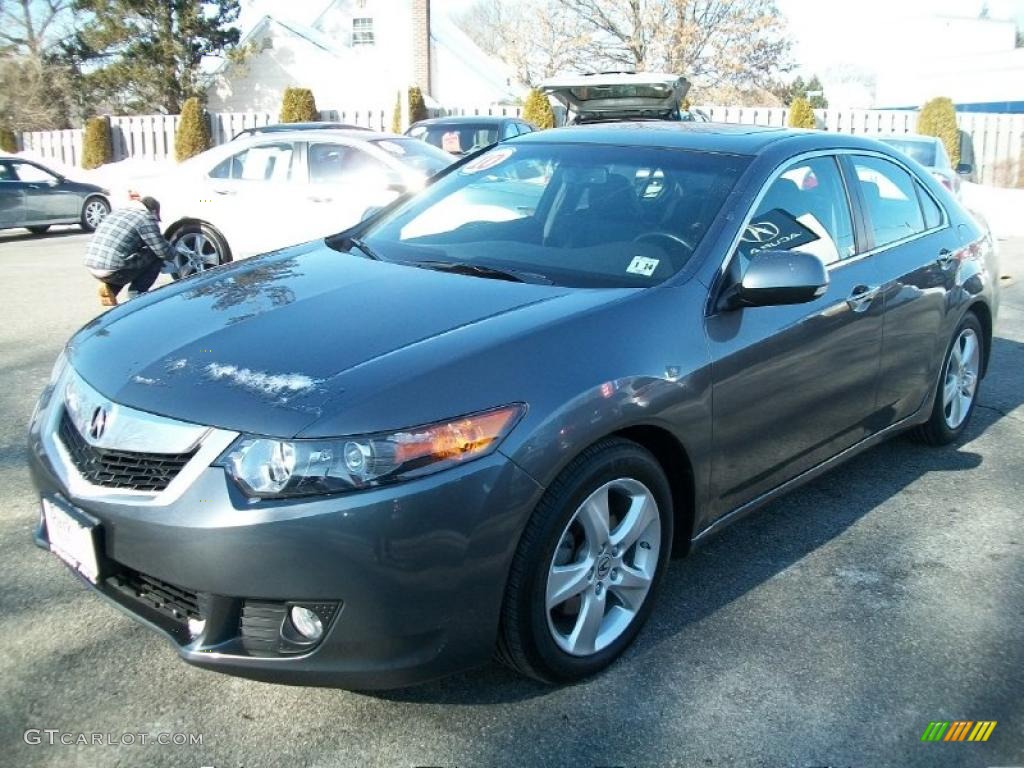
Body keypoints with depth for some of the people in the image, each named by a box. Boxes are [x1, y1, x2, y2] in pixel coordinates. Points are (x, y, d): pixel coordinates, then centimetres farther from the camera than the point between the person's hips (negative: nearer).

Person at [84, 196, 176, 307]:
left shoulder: (117, 212, 21)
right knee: (156, 257, 8)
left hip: (91, 267, 8)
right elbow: (163, 251, -5)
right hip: (112, 271, -8)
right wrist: (173, 253, 17)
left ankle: (109, 287, 14)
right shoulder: (146, 218, -3)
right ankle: (136, 293, 4)